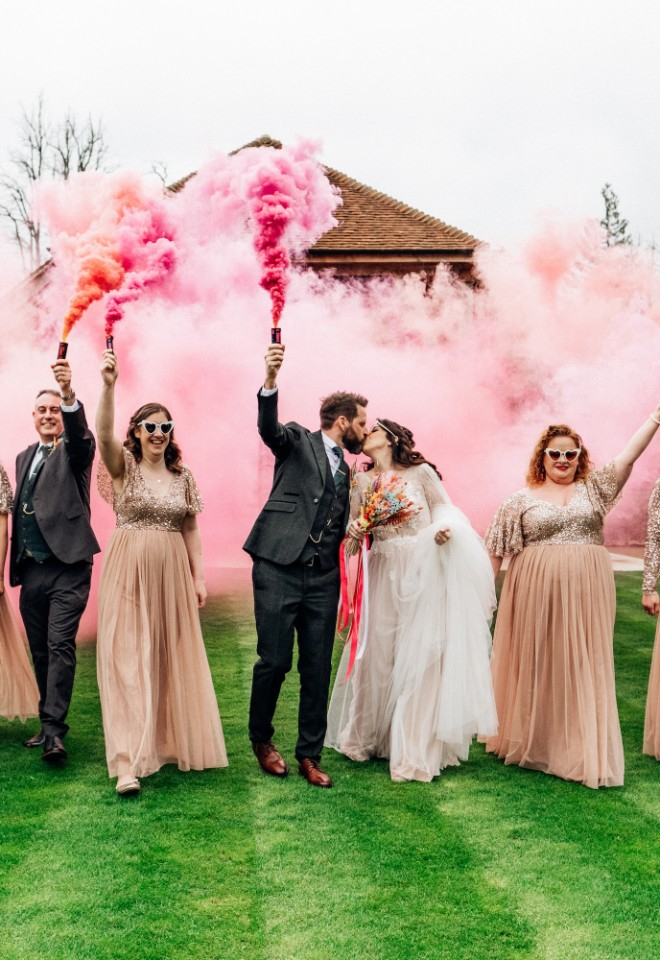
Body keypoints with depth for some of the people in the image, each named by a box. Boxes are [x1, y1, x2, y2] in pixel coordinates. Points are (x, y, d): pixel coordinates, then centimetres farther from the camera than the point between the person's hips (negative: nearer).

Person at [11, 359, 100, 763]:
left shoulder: (74, 451, 0)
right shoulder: (24, 457, 18)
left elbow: (81, 433, -25)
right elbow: (19, 512, 18)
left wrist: (69, 393, -43)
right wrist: (14, 565, 16)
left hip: (67, 567, -6)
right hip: (31, 568, 6)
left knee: (60, 647, -12)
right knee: (40, 651, 11)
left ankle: (54, 729, -12)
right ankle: (49, 723, 21)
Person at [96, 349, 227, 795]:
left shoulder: (184, 475, 8)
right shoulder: (124, 465, -2)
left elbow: (191, 530, 12)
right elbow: (104, 433, -22)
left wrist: (198, 576, 6)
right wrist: (108, 386, -37)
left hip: (172, 574, 4)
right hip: (129, 572, -4)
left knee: (173, 657, 9)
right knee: (127, 660, -6)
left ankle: (170, 742, 26)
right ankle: (129, 761, -7)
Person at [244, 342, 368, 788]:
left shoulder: (346, 470, 21)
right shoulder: (297, 441, 5)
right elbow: (269, 426, -18)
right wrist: (271, 380, -34)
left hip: (323, 577, 5)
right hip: (279, 569, -5)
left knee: (318, 668, 5)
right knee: (274, 661, -1)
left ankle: (310, 754, 17)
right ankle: (262, 739, 22)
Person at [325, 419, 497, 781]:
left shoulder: (421, 472, 1)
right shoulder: (361, 481, 9)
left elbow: (444, 508, 6)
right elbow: (353, 524, 12)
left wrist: (445, 529, -14)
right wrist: (355, 531, -11)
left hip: (423, 571, -3)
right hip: (384, 573, 3)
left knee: (421, 652, -3)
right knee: (377, 650, 4)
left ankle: (416, 748, 4)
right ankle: (369, 735, 23)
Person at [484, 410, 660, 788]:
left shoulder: (594, 488, 8)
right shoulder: (521, 501, 4)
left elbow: (629, 455, -2)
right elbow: (496, 553, 6)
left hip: (586, 593, 1)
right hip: (537, 592, -1)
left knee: (582, 666, 3)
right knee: (535, 664, 6)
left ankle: (581, 750, 9)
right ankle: (531, 742, 21)